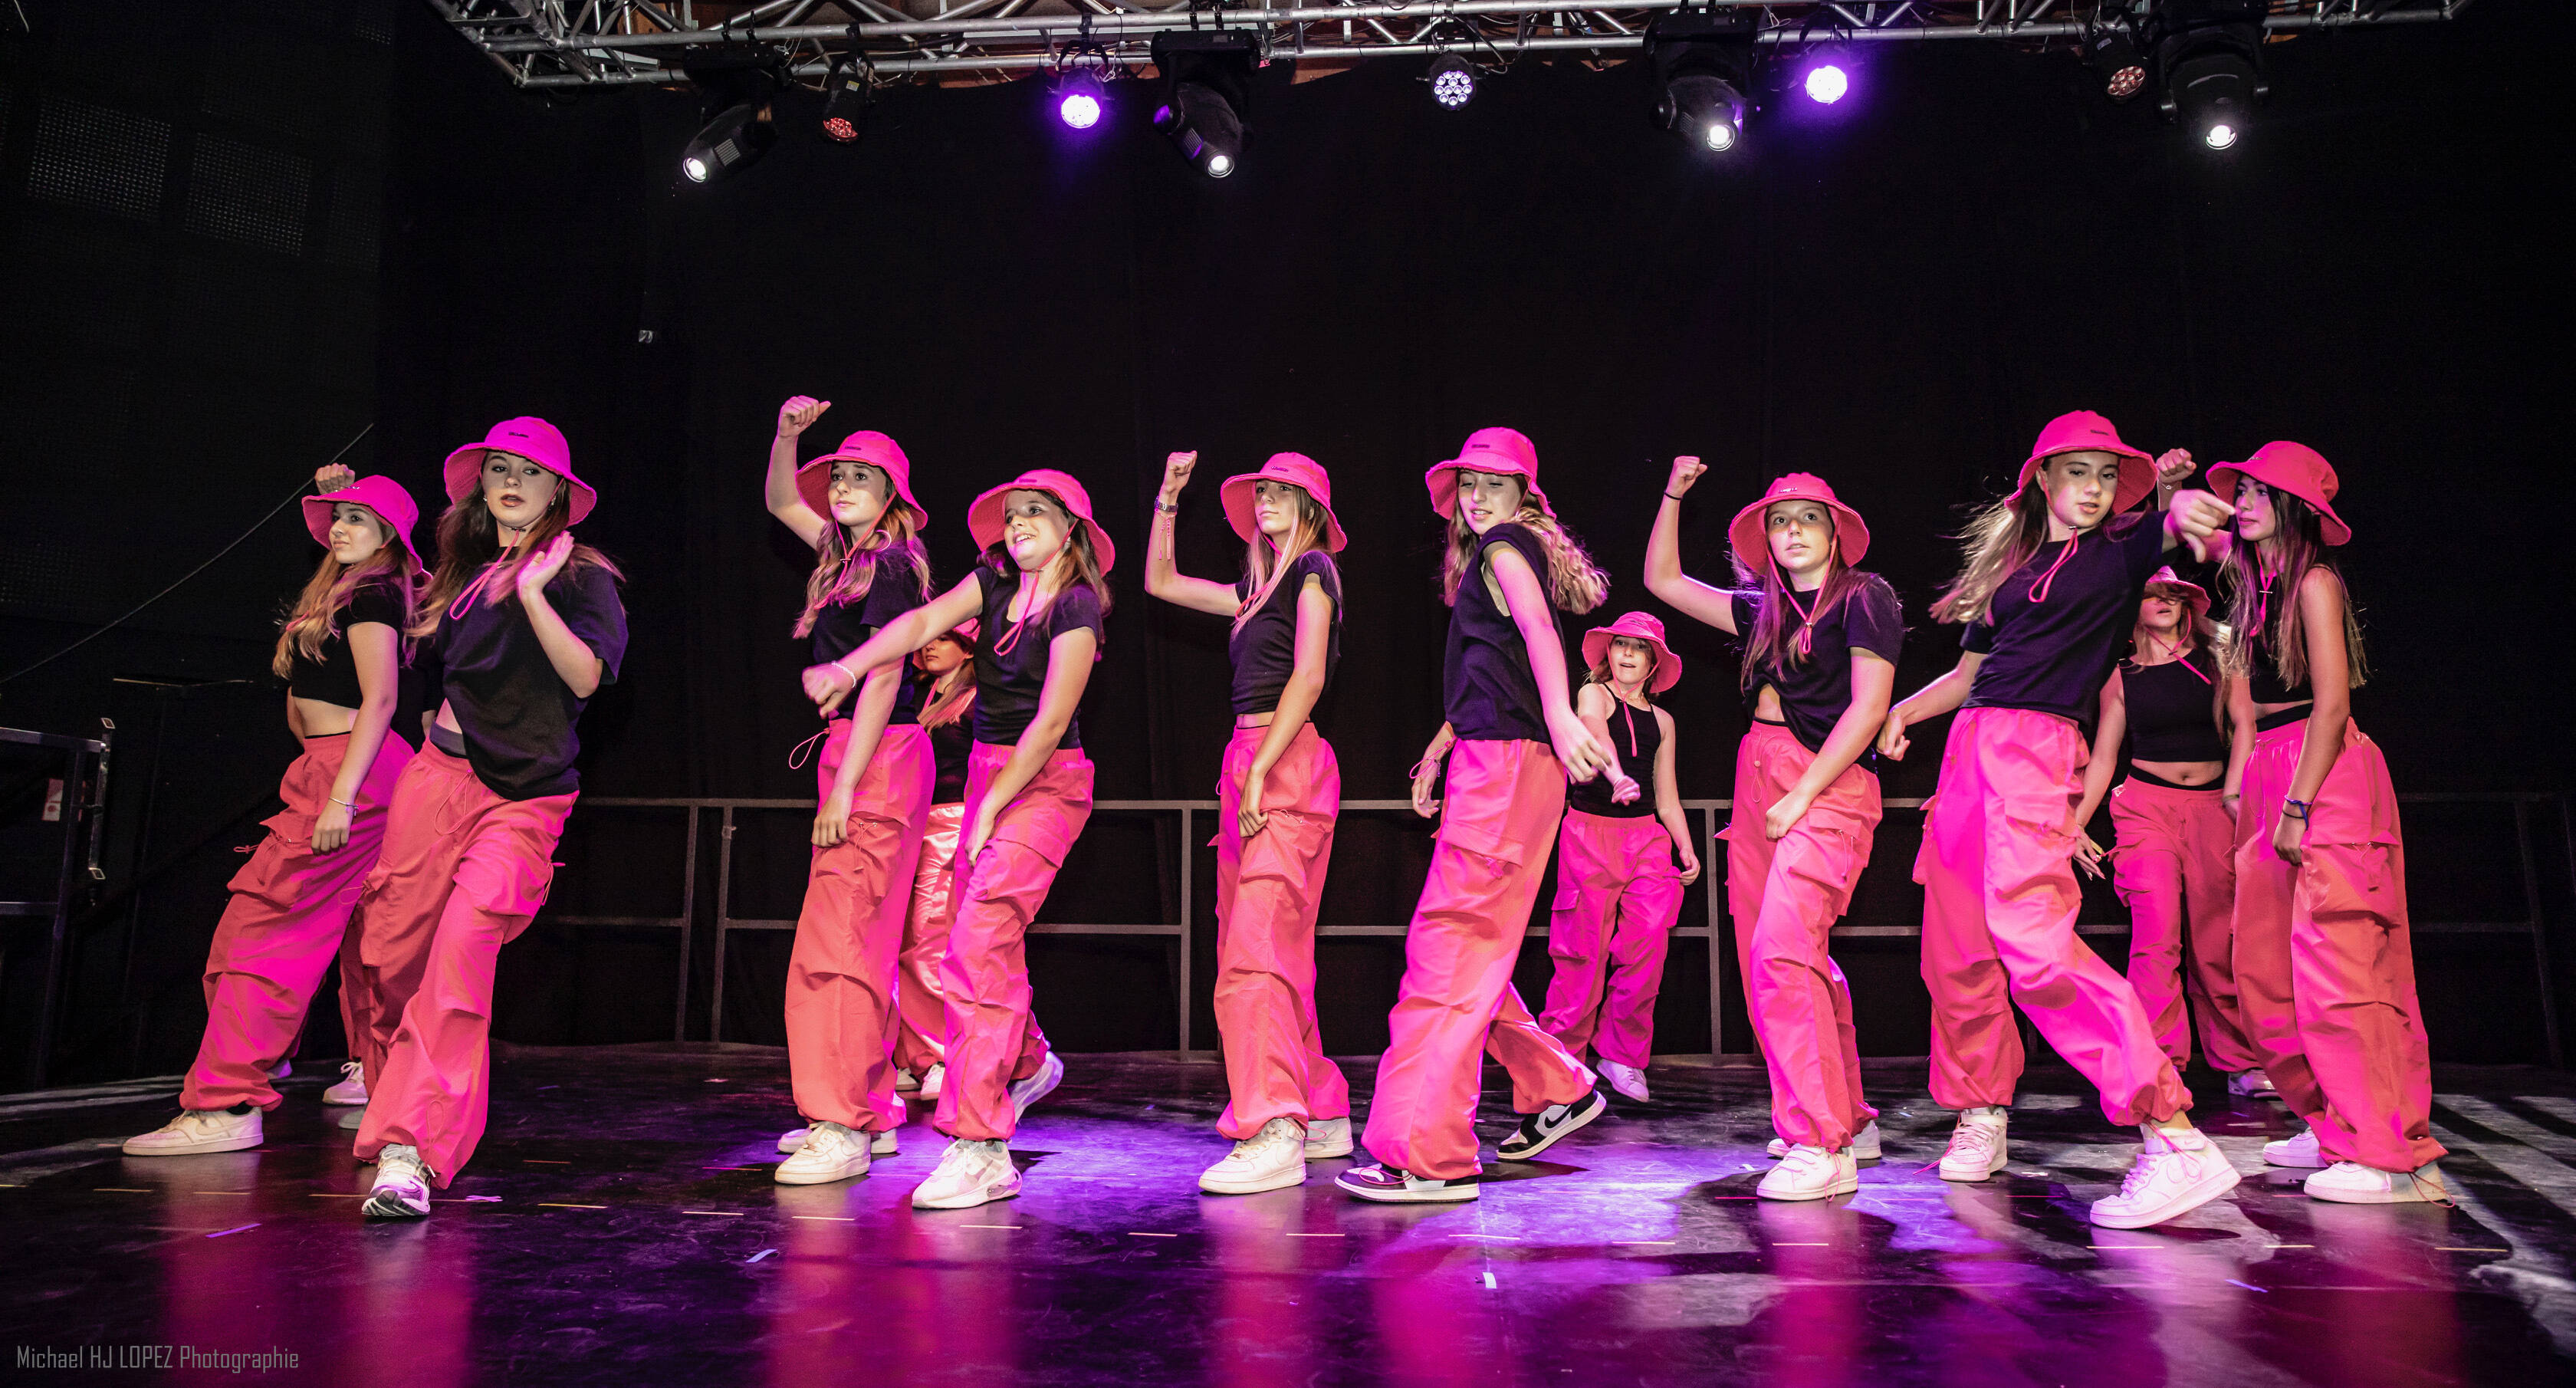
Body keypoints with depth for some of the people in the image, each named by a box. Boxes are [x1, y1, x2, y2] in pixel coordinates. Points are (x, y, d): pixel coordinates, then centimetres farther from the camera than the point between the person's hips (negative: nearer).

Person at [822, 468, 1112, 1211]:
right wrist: (850, 665, -24)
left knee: (981, 940, -18)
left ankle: (980, 1150, -17)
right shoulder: (994, 582, 9)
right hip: (988, 771, 8)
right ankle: (1030, 1063, 44)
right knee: (974, 935, 17)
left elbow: (1051, 721, -16)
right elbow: (923, 622, -6)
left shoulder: (1076, 608, -12)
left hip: (1046, 782, -8)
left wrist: (991, 808, -16)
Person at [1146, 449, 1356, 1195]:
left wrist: (1260, 773, -19)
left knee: (1257, 948, -17)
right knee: (1262, 950, 9)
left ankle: (1275, 1134, -18)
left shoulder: (1313, 569, -2)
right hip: (1248, 764, 9)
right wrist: (1168, 497, 25)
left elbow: (1309, 678, -13)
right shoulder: (1259, 589, 22)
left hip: (1289, 766, -9)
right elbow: (1161, 581, 31)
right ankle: (1324, 1115, 17)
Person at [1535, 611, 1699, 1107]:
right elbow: (1593, 727, -21)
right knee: (1584, 947, -6)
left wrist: (1687, 850, 12)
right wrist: (1616, 773, -40)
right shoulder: (1593, 694, 4)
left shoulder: (1662, 720, 19)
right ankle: (1563, 1055, 6)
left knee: (1648, 947, -6)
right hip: (1590, 829, -4)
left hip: (1647, 836, 4)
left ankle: (1621, 1053, 9)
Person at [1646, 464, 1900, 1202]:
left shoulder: (1864, 598, 0)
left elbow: (1868, 707, -9)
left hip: (1827, 787, -8)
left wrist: (1802, 796, -15)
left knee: (1782, 947, -22)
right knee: (1784, 958, 9)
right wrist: (1674, 494, 19)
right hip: (1758, 782, 8)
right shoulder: (1765, 609, 19)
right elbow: (1663, 580, 25)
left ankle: (1821, 1146, -20)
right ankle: (1851, 1119, 22)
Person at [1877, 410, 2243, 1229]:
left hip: (2039, 747, -6)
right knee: (1954, 947, 8)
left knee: (2030, 936, -24)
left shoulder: (2118, 552, 5)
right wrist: (1904, 709, 10)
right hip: (1970, 746, 6)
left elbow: (2171, 528, -17)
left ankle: (2177, 1142, -24)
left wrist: (2185, 510, -41)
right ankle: (1981, 1114, 27)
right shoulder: (2010, 563, 20)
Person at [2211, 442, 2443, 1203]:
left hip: (2325, 776, -9)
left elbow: (2332, 702, -14)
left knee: (2332, 966, -12)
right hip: (2272, 774, 9)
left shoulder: (2315, 581, -7)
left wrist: (2298, 807, -17)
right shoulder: (2258, 589, 17)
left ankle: (2389, 1156, -8)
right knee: (2265, 967, 8)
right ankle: (2335, 1128, 18)